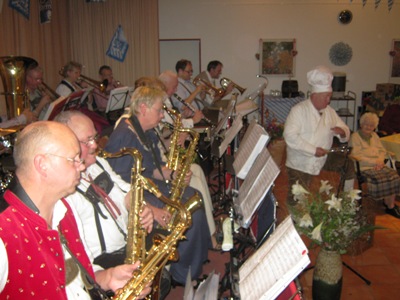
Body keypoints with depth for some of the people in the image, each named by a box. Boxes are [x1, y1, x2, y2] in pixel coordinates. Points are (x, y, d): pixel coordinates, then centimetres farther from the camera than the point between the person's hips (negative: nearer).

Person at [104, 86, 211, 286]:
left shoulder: (147, 133, 9)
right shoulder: (124, 136, -22)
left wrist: (172, 175, -3)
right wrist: (151, 210, -29)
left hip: (150, 186, 10)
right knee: (190, 217, -19)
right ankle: (182, 275, 1)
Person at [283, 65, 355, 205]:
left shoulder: (330, 111, 6)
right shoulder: (299, 110, -13)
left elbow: (346, 133, 10)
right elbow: (290, 136, -26)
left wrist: (342, 132, -16)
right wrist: (313, 150, -28)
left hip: (321, 159, 6)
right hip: (299, 164, -6)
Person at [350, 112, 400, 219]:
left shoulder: (374, 135, 20)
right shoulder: (355, 136, -2)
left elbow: (383, 150, 18)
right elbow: (356, 156, -11)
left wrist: (380, 160, -4)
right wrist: (374, 162, -14)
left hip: (378, 165, 6)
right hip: (364, 167, -6)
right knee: (381, 179, -28)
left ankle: (389, 203, -8)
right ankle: (390, 206, -8)